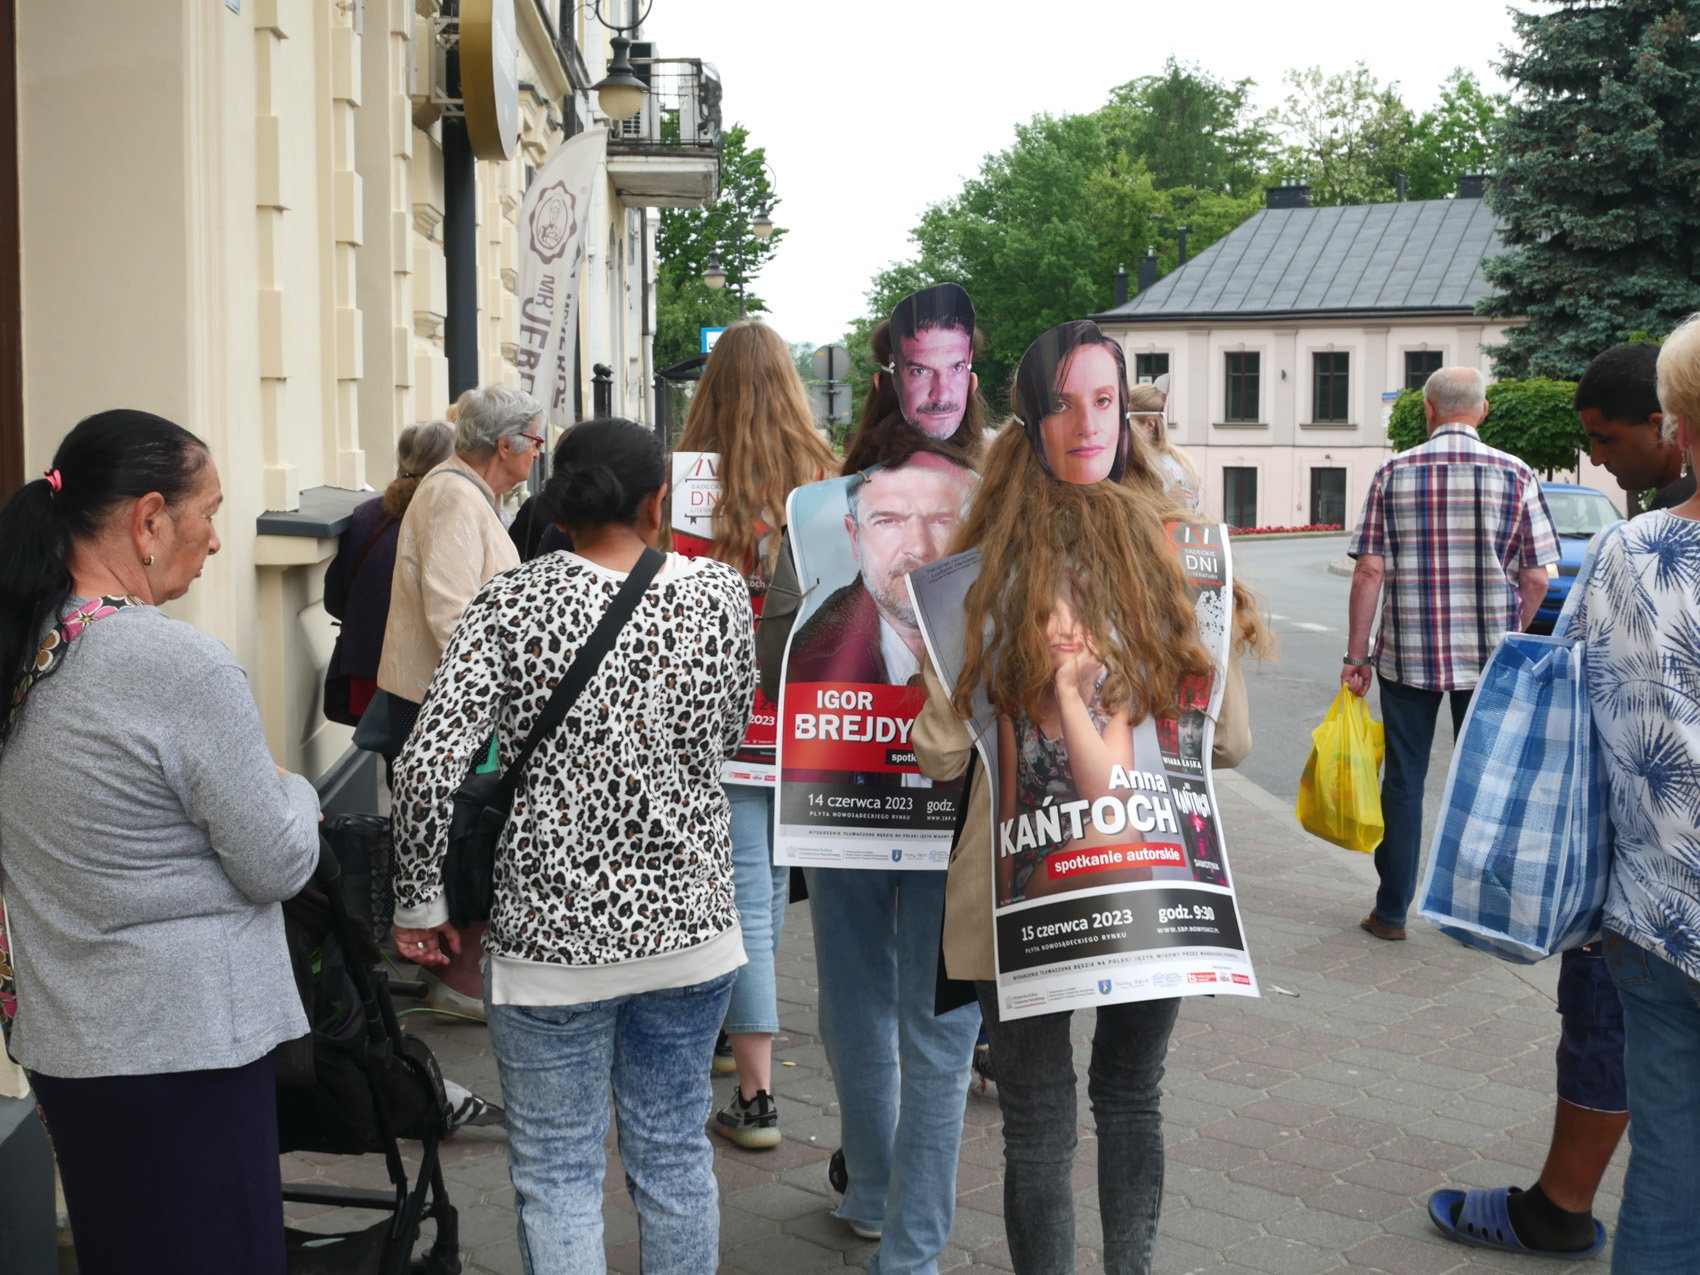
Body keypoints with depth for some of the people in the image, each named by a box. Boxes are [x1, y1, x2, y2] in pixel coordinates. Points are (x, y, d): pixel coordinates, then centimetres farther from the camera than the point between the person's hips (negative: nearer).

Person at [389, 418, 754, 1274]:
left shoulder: (512, 603, -10)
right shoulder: (718, 593, -3)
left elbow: (430, 768, -15)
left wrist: (422, 901, -4)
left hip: (552, 931, -3)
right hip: (687, 915, 3)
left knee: (557, 1176, 10)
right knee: (674, 1154, 18)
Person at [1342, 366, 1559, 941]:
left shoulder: (1392, 473, -3)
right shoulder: (1515, 474, -3)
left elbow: (1369, 573, -5)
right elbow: (1536, 579, -2)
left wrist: (1356, 655, 1)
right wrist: (1510, 637, 15)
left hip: (1407, 655, 0)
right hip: (1489, 657, 0)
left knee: (1404, 780, 9)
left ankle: (1392, 910, 14)